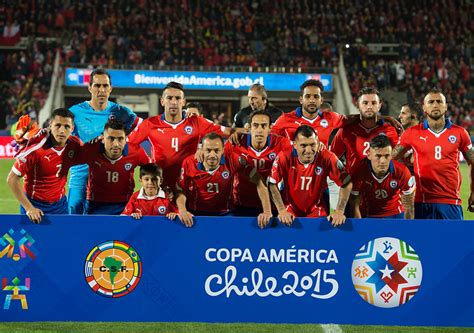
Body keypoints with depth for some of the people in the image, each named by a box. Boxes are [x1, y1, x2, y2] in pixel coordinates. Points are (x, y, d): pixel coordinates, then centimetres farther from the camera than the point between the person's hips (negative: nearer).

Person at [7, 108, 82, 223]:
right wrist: (29, 208, -18)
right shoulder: (36, 149, -22)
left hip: (60, 204, 4)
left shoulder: (75, 144, -10)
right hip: (35, 206, -4)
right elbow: (12, 179, -16)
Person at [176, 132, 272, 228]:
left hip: (224, 215, 1)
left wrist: (267, 212, -18)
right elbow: (181, 190, 0)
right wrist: (182, 210, -21)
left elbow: (259, 182, -11)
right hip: (196, 215, -1)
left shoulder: (232, 160, -14)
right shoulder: (189, 163, -11)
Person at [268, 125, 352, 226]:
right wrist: (282, 210, -17)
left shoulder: (327, 158, -19)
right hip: (291, 208, 0)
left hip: (316, 209, 1)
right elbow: (272, 184, -13)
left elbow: (346, 184, -11)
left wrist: (339, 211, -15)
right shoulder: (284, 158, -19)